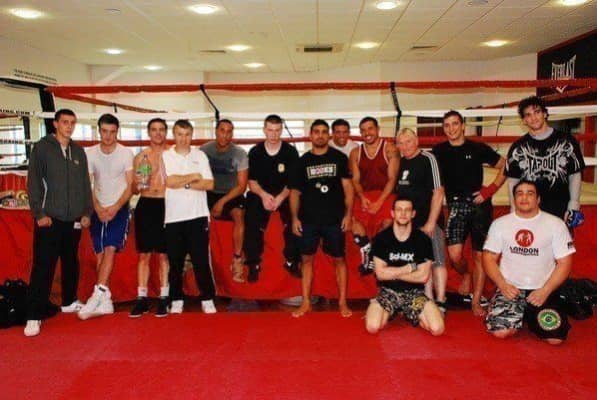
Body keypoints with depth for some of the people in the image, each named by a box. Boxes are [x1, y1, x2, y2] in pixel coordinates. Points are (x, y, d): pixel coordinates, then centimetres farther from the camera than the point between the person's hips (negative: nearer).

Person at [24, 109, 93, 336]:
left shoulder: (78, 151, 12)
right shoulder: (42, 148, 0)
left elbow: (85, 184, 14)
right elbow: (33, 183, -4)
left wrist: (86, 212, 7)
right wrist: (39, 213, -11)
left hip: (74, 220, 5)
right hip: (49, 219, -4)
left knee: (71, 263, 14)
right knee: (43, 266, -6)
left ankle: (69, 302, 30)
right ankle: (34, 316, -1)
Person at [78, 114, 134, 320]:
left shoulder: (126, 153, -5)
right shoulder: (90, 154, 1)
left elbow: (130, 186, -6)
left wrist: (115, 208, -16)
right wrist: (98, 209, -12)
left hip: (120, 208, -3)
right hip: (98, 210, 3)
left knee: (110, 249, -17)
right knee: (100, 253, 3)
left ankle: (99, 294, -21)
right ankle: (105, 302, 8)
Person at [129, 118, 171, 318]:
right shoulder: (140, 156, 9)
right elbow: (134, 190, 11)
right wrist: (138, 183, -9)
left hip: (166, 206, -2)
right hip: (145, 206, 2)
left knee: (164, 254, 3)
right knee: (144, 254, 5)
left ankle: (164, 297, 12)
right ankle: (141, 298, 13)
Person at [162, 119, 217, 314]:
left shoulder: (200, 155, 8)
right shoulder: (165, 156, 4)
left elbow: (209, 184, -2)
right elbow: (170, 182, -11)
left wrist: (184, 184, -9)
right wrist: (194, 177, -3)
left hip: (198, 215, 0)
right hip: (173, 217, 0)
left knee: (201, 260, 1)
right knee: (175, 261, 7)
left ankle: (207, 299, 11)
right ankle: (177, 299, 19)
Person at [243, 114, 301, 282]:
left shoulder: (291, 152, -3)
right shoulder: (255, 152, 1)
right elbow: (252, 182, 1)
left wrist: (280, 198, -20)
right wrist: (264, 195, -19)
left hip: (285, 194, 0)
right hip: (261, 194, 1)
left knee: (294, 220, -26)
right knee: (252, 223, -24)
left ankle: (292, 261, -6)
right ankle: (254, 264, -7)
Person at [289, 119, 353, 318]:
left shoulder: (339, 158, 3)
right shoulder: (303, 161, 7)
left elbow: (347, 187, 2)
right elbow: (295, 191, 8)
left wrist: (348, 214, -6)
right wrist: (295, 218, 0)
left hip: (334, 219, -1)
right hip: (308, 219, 2)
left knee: (339, 259, 4)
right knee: (306, 259, 5)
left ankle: (342, 302, 16)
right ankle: (306, 302, 16)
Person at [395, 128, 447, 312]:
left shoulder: (428, 159, -9)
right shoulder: (400, 162, 9)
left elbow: (438, 192, -13)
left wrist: (431, 222, -17)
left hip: (428, 222, -6)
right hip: (409, 223, 6)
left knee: (436, 261, 0)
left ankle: (440, 303, 7)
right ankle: (428, 301, 23)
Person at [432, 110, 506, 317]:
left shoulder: (478, 149, 2)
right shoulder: (439, 151, 6)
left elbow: (505, 167, 7)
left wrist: (490, 189, -5)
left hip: (479, 205, 0)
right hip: (456, 205, 0)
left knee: (480, 255, 3)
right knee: (454, 254, -13)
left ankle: (476, 302, 14)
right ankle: (465, 275, 23)